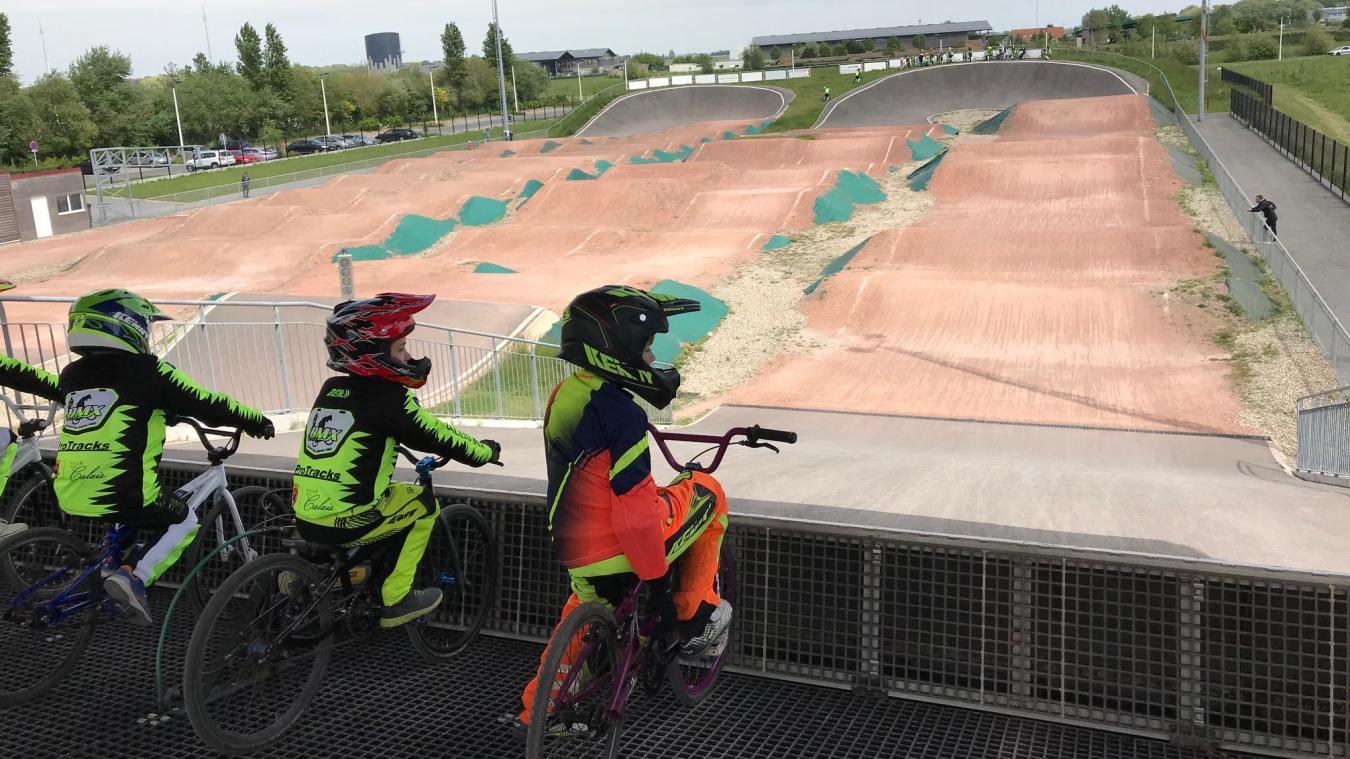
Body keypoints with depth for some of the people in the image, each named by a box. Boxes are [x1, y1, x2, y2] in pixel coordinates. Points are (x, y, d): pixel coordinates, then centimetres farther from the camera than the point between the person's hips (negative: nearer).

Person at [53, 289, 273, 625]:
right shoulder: (146, 371, -8)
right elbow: (207, 405, -4)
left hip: (69, 497, 7)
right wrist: (257, 420, 10)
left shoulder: (72, 375, 11)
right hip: (123, 496, -7)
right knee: (184, 522, 17)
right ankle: (134, 577, -3)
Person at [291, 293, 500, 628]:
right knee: (422, 505, 13)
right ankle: (395, 600, 13)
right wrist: (486, 451, 12)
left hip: (303, 518, 7)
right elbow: (438, 436, -3)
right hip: (343, 524, -7)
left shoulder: (331, 389, 11)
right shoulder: (388, 398, -11)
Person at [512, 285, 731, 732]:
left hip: (574, 552, 8)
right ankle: (695, 618, 17)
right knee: (706, 492, 14)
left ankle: (535, 708, 36)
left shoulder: (565, 394, 4)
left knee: (586, 611, 37)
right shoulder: (620, 410, -22)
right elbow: (635, 504, -25)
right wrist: (658, 583, -18)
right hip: (621, 548, -8)